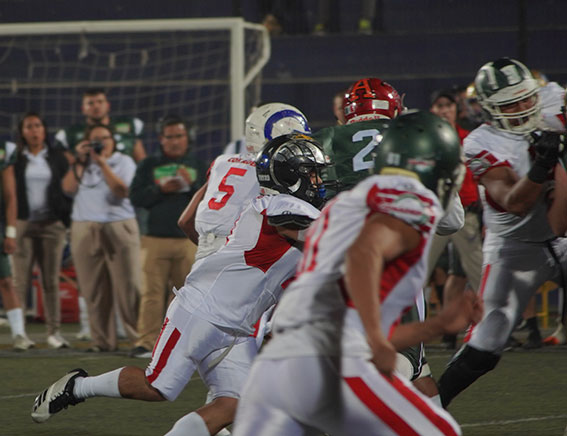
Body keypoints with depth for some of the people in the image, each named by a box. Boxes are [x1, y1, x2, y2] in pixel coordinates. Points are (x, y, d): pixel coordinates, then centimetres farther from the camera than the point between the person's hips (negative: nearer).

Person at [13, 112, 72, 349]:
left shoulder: (57, 157, 9)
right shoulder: (15, 158, 5)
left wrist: (67, 219, -3)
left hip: (52, 224, 2)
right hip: (23, 223, -1)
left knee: (51, 280, 2)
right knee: (21, 280, -5)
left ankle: (54, 332, 4)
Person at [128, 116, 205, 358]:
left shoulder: (197, 165, 14)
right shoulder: (150, 165, 12)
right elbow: (136, 197, 5)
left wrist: (190, 186, -9)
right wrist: (160, 190, -9)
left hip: (189, 239, 1)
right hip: (156, 238, -1)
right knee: (152, 293, -6)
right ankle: (146, 342, -5)